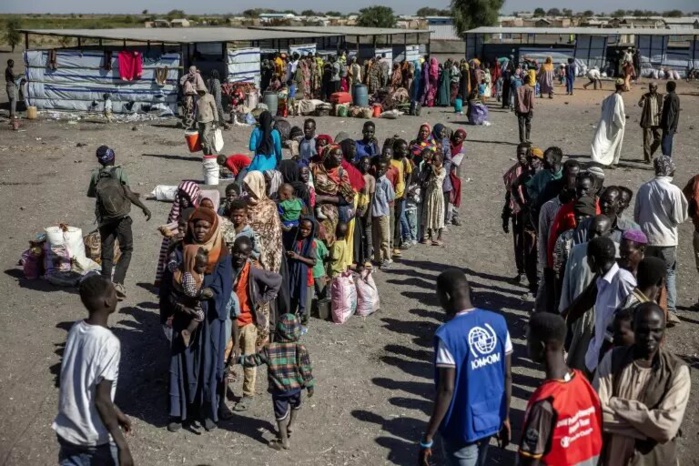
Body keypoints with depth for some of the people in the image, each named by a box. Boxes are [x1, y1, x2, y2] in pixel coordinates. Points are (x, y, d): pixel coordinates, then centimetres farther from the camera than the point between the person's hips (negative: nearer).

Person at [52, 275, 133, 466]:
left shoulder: (75, 329, -1)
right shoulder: (109, 343, -24)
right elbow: (101, 400, -24)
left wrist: (117, 413, 18)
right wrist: (122, 445, -19)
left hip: (66, 431, 7)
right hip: (95, 439, -7)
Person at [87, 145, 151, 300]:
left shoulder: (96, 175, 5)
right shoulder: (119, 171, -6)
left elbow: (90, 194, 20)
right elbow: (128, 193, -15)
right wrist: (144, 207, -9)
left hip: (104, 219, 4)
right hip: (121, 218, -4)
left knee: (106, 253, 11)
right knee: (126, 251, 5)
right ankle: (117, 282, -11)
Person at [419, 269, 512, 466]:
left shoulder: (447, 334, -22)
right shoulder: (498, 322, -4)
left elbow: (446, 390, -22)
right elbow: (507, 376, 2)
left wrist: (427, 438, -15)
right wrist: (505, 418, 15)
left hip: (463, 426, -6)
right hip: (492, 419, 6)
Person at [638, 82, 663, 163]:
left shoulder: (660, 97, 5)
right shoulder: (645, 96, -3)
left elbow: (662, 107, 15)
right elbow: (640, 105, -21)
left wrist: (662, 111, -9)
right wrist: (642, 99, -43)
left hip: (656, 122, 3)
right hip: (647, 122, -3)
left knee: (658, 140, 4)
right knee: (647, 141, -4)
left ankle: (650, 153, 27)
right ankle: (647, 158, 2)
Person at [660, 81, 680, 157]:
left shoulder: (670, 97, -15)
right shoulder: (676, 97, 16)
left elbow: (670, 112, -20)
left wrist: (667, 126, -20)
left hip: (669, 125, -10)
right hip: (673, 125, 10)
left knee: (665, 143, -11)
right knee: (668, 143, 13)